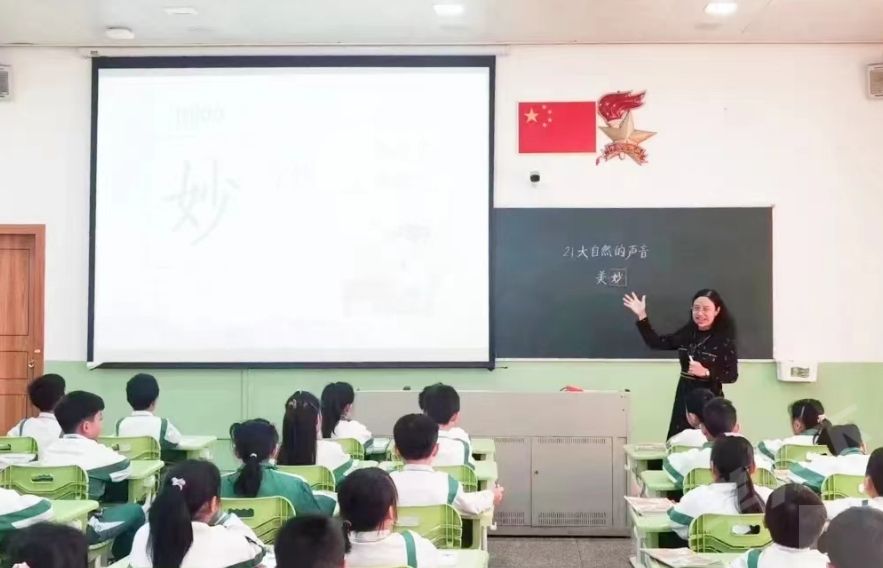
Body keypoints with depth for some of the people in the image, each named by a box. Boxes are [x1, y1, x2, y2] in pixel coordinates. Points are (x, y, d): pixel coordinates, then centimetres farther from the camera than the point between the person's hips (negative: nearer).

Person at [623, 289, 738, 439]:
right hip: (684, 397, 5)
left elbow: (732, 375, -11)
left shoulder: (725, 339, -10)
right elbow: (656, 343, 6)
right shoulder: (687, 333, 4)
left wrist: (705, 372, -24)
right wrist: (642, 316, 1)